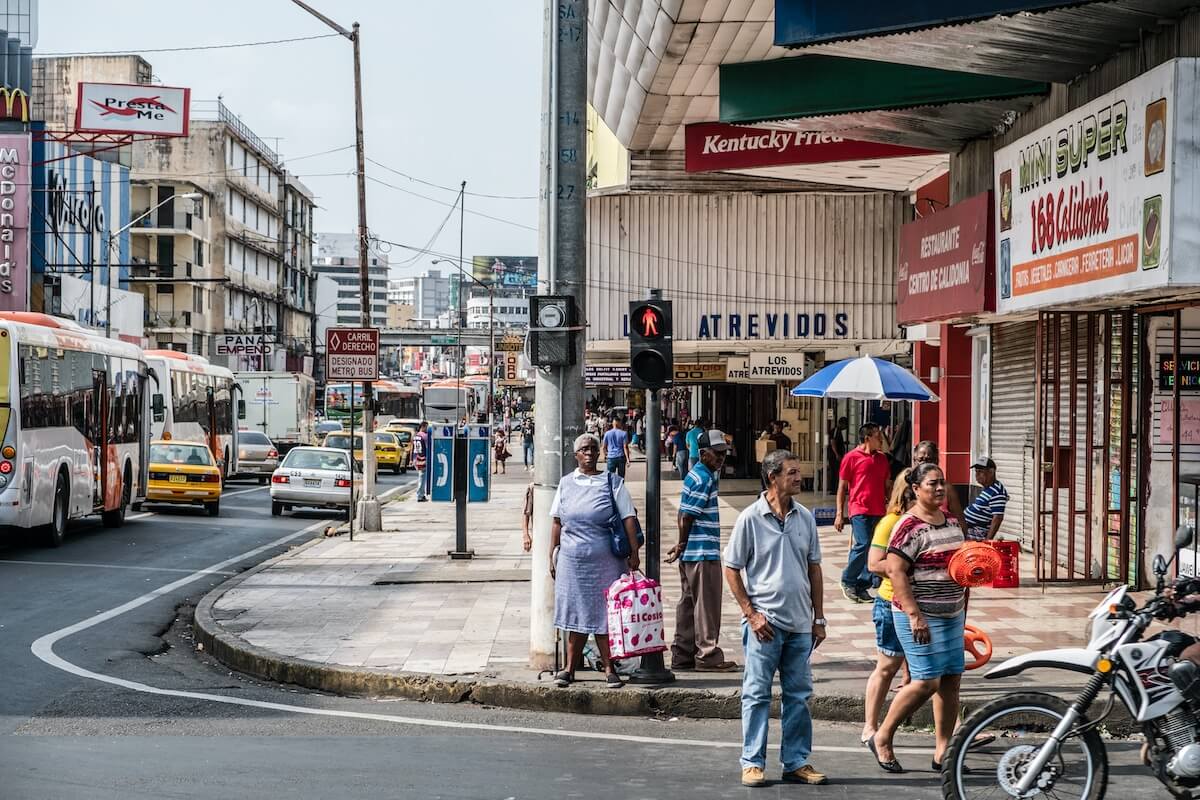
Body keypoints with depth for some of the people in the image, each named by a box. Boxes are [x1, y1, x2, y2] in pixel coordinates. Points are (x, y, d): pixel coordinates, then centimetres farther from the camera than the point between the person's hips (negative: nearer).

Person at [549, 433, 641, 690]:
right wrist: (553, 555, 9)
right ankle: (570, 669, 13)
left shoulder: (612, 482, 2)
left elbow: (628, 519, -2)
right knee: (576, 614, 6)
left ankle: (609, 669, 7)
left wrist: (634, 553, -9)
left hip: (605, 561, -2)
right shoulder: (566, 483, 10)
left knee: (603, 616, 0)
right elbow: (557, 522, 13)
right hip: (571, 560, 2)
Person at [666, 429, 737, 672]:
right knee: (707, 605, -3)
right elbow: (687, 517, -18)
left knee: (688, 603, 13)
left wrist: (681, 546, 15)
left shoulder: (701, 475, 15)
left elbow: (684, 516, 17)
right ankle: (707, 656, 2)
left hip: (691, 552, 10)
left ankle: (682, 655, 18)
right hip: (702, 553, -10)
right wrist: (681, 547, -9)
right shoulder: (703, 480, -16)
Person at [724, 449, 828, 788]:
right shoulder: (750, 518, -6)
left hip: (800, 624, 5)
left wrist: (818, 618, 10)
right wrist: (751, 614, -9)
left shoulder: (805, 517, 7)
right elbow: (731, 569, -3)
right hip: (765, 622, -4)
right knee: (757, 694, 1)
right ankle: (752, 763, 9)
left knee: (799, 694, 8)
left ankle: (797, 762, 16)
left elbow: (814, 568, 13)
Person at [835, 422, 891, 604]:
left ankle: (862, 586, 11)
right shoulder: (852, 457, -2)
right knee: (863, 544, -16)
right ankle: (847, 581, 2)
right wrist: (839, 514, -3)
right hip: (860, 509, -6)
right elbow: (842, 487, 0)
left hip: (879, 511, 6)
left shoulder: (882, 458, 15)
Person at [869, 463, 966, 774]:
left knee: (951, 680, 6)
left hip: (951, 614, 8)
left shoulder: (951, 521, 13)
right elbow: (895, 571, -20)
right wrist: (914, 615, -24)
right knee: (927, 681, -11)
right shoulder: (910, 526, -14)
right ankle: (882, 739, 6)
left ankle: (942, 754, 12)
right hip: (922, 617, -8)